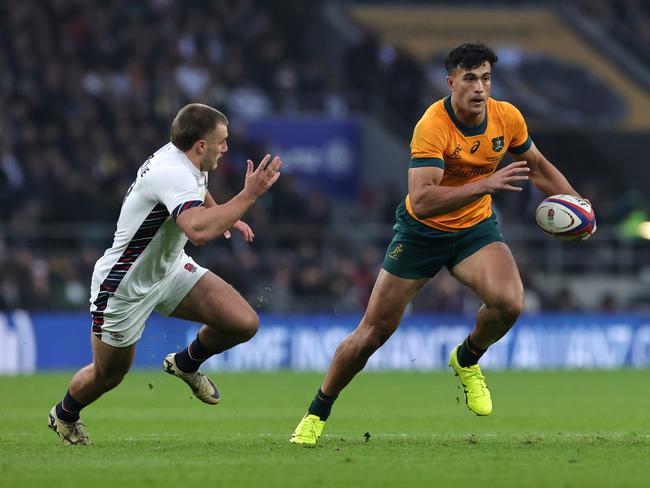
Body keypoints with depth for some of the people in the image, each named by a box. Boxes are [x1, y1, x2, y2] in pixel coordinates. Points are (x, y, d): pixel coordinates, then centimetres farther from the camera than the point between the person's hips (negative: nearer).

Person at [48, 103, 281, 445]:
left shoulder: (183, 160, -4)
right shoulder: (173, 174, -32)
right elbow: (199, 231, -51)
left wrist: (225, 216, 11)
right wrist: (249, 195, -46)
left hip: (170, 269, 8)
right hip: (125, 286, -8)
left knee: (244, 322, -9)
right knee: (107, 376, 10)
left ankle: (186, 364, 20)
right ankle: (64, 415, 43)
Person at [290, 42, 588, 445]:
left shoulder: (507, 118, -10)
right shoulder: (433, 127, -27)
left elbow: (538, 166, 11)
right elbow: (421, 202, -38)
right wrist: (485, 184, -44)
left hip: (476, 229, 3)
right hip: (421, 232, -3)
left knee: (509, 303, -26)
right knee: (375, 329, -2)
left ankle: (467, 360, 8)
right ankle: (317, 413, 20)